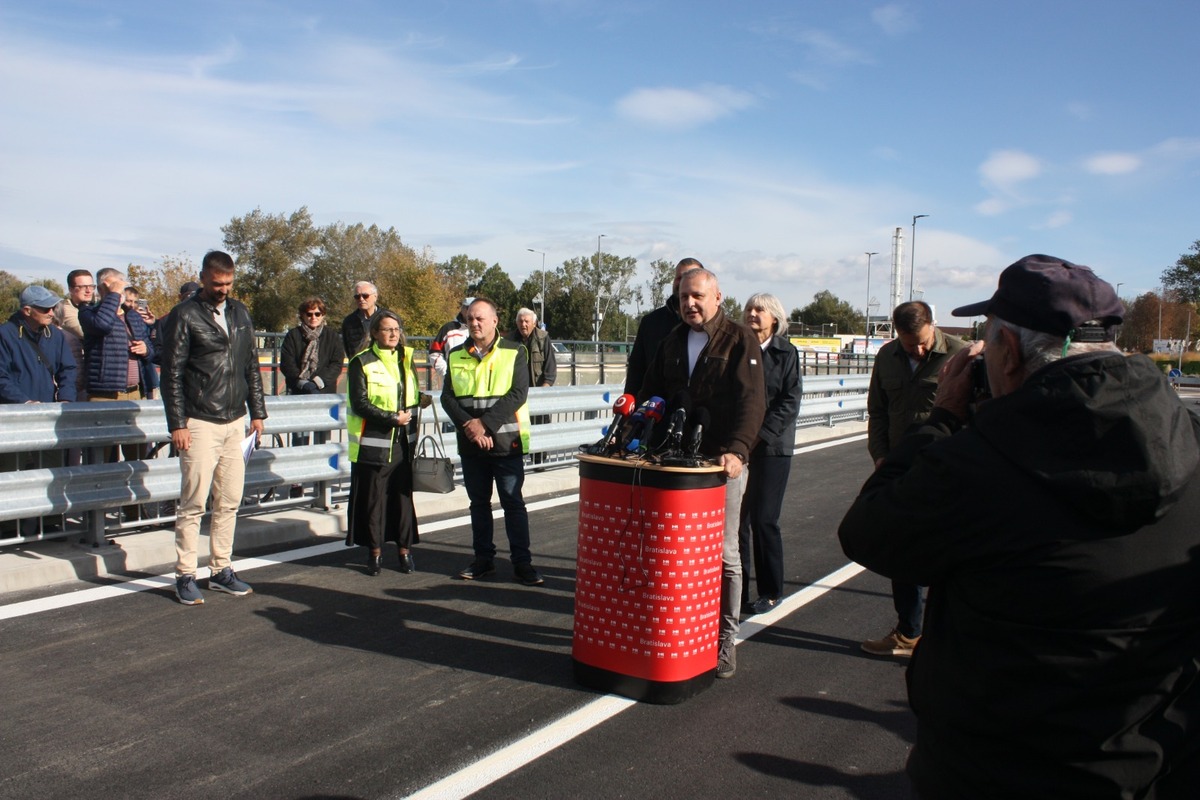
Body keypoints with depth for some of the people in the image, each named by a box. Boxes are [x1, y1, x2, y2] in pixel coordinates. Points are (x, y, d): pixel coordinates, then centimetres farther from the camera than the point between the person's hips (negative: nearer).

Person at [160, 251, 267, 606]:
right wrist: (177, 424, -11)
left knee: (229, 502, 8)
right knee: (194, 504, -1)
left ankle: (221, 571, 18)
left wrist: (257, 412, 12)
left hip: (235, 423, 5)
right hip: (200, 424, -5)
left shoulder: (240, 314, 13)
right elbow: (172, 374, -6)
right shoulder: (184, 315, -4)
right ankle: (185, 575, 9)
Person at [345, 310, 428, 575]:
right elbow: (360, 404, -10)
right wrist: (393, 418, -15)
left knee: (403, 495, 6)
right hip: (373, 443, -4)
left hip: (403, 442, 4)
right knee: (373, 497, 3)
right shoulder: (361, 363, -4)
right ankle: (375, 551, 15)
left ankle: (405, 549, 16)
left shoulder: (406, 359, 13)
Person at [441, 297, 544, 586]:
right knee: (478, 502, 13)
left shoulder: (514, 353, -3)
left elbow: (517, 395, -12)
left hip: (506, 441, -4)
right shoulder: (456, 355, 9)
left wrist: (484, 423, -17)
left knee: (513, 502, 0)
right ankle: (484, 559, 24)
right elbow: (447, 396, 3)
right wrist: (468, 425, -13)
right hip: (470, 443, 4)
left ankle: (522, 562, 8)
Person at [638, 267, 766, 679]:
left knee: (723, 552, 4)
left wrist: (737, 449, -27)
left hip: (722, 462, -5)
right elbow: (651, 393, 16)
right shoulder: (672, 342, 13)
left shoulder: (740, 340, -4)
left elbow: (751, 400, -14)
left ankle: (726, 640, 15)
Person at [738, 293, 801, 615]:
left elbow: (790, 402, -5)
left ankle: (771, 591, 13)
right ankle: (736, 589, 14)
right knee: (736, 518, 3)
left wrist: (760, 433, -14)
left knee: (764, 520, -2)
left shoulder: (786, 352, 1)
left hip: (771, 447, -3)